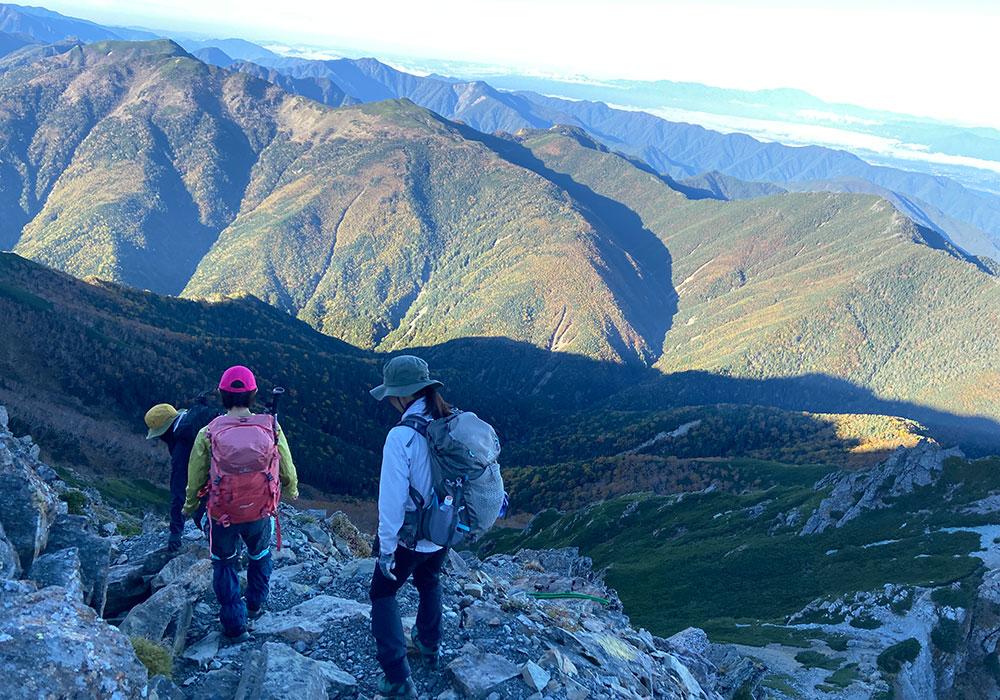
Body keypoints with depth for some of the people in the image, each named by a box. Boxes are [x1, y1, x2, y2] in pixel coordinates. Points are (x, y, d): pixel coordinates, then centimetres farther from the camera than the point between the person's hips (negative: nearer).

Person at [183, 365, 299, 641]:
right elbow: (287, 471, 1)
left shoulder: (208, 434, -16)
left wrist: (189, 506, 19)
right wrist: (292, 491, 24)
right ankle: (255, 605, 48)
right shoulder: (271, 429, -13)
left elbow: (196, 479, -3)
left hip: (222, 515, -1)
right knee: (260, 556, 29)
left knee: (224, 564, 22)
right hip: (260, 513, 1)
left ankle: (235, 625, 26)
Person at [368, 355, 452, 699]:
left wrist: (386, 548, -13)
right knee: (430, 583, 32)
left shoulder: (402, 436, -28)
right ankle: (429, 646, 51)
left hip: (410, 537, -6)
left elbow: (392, 499, -25)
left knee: (382, 593, 16)